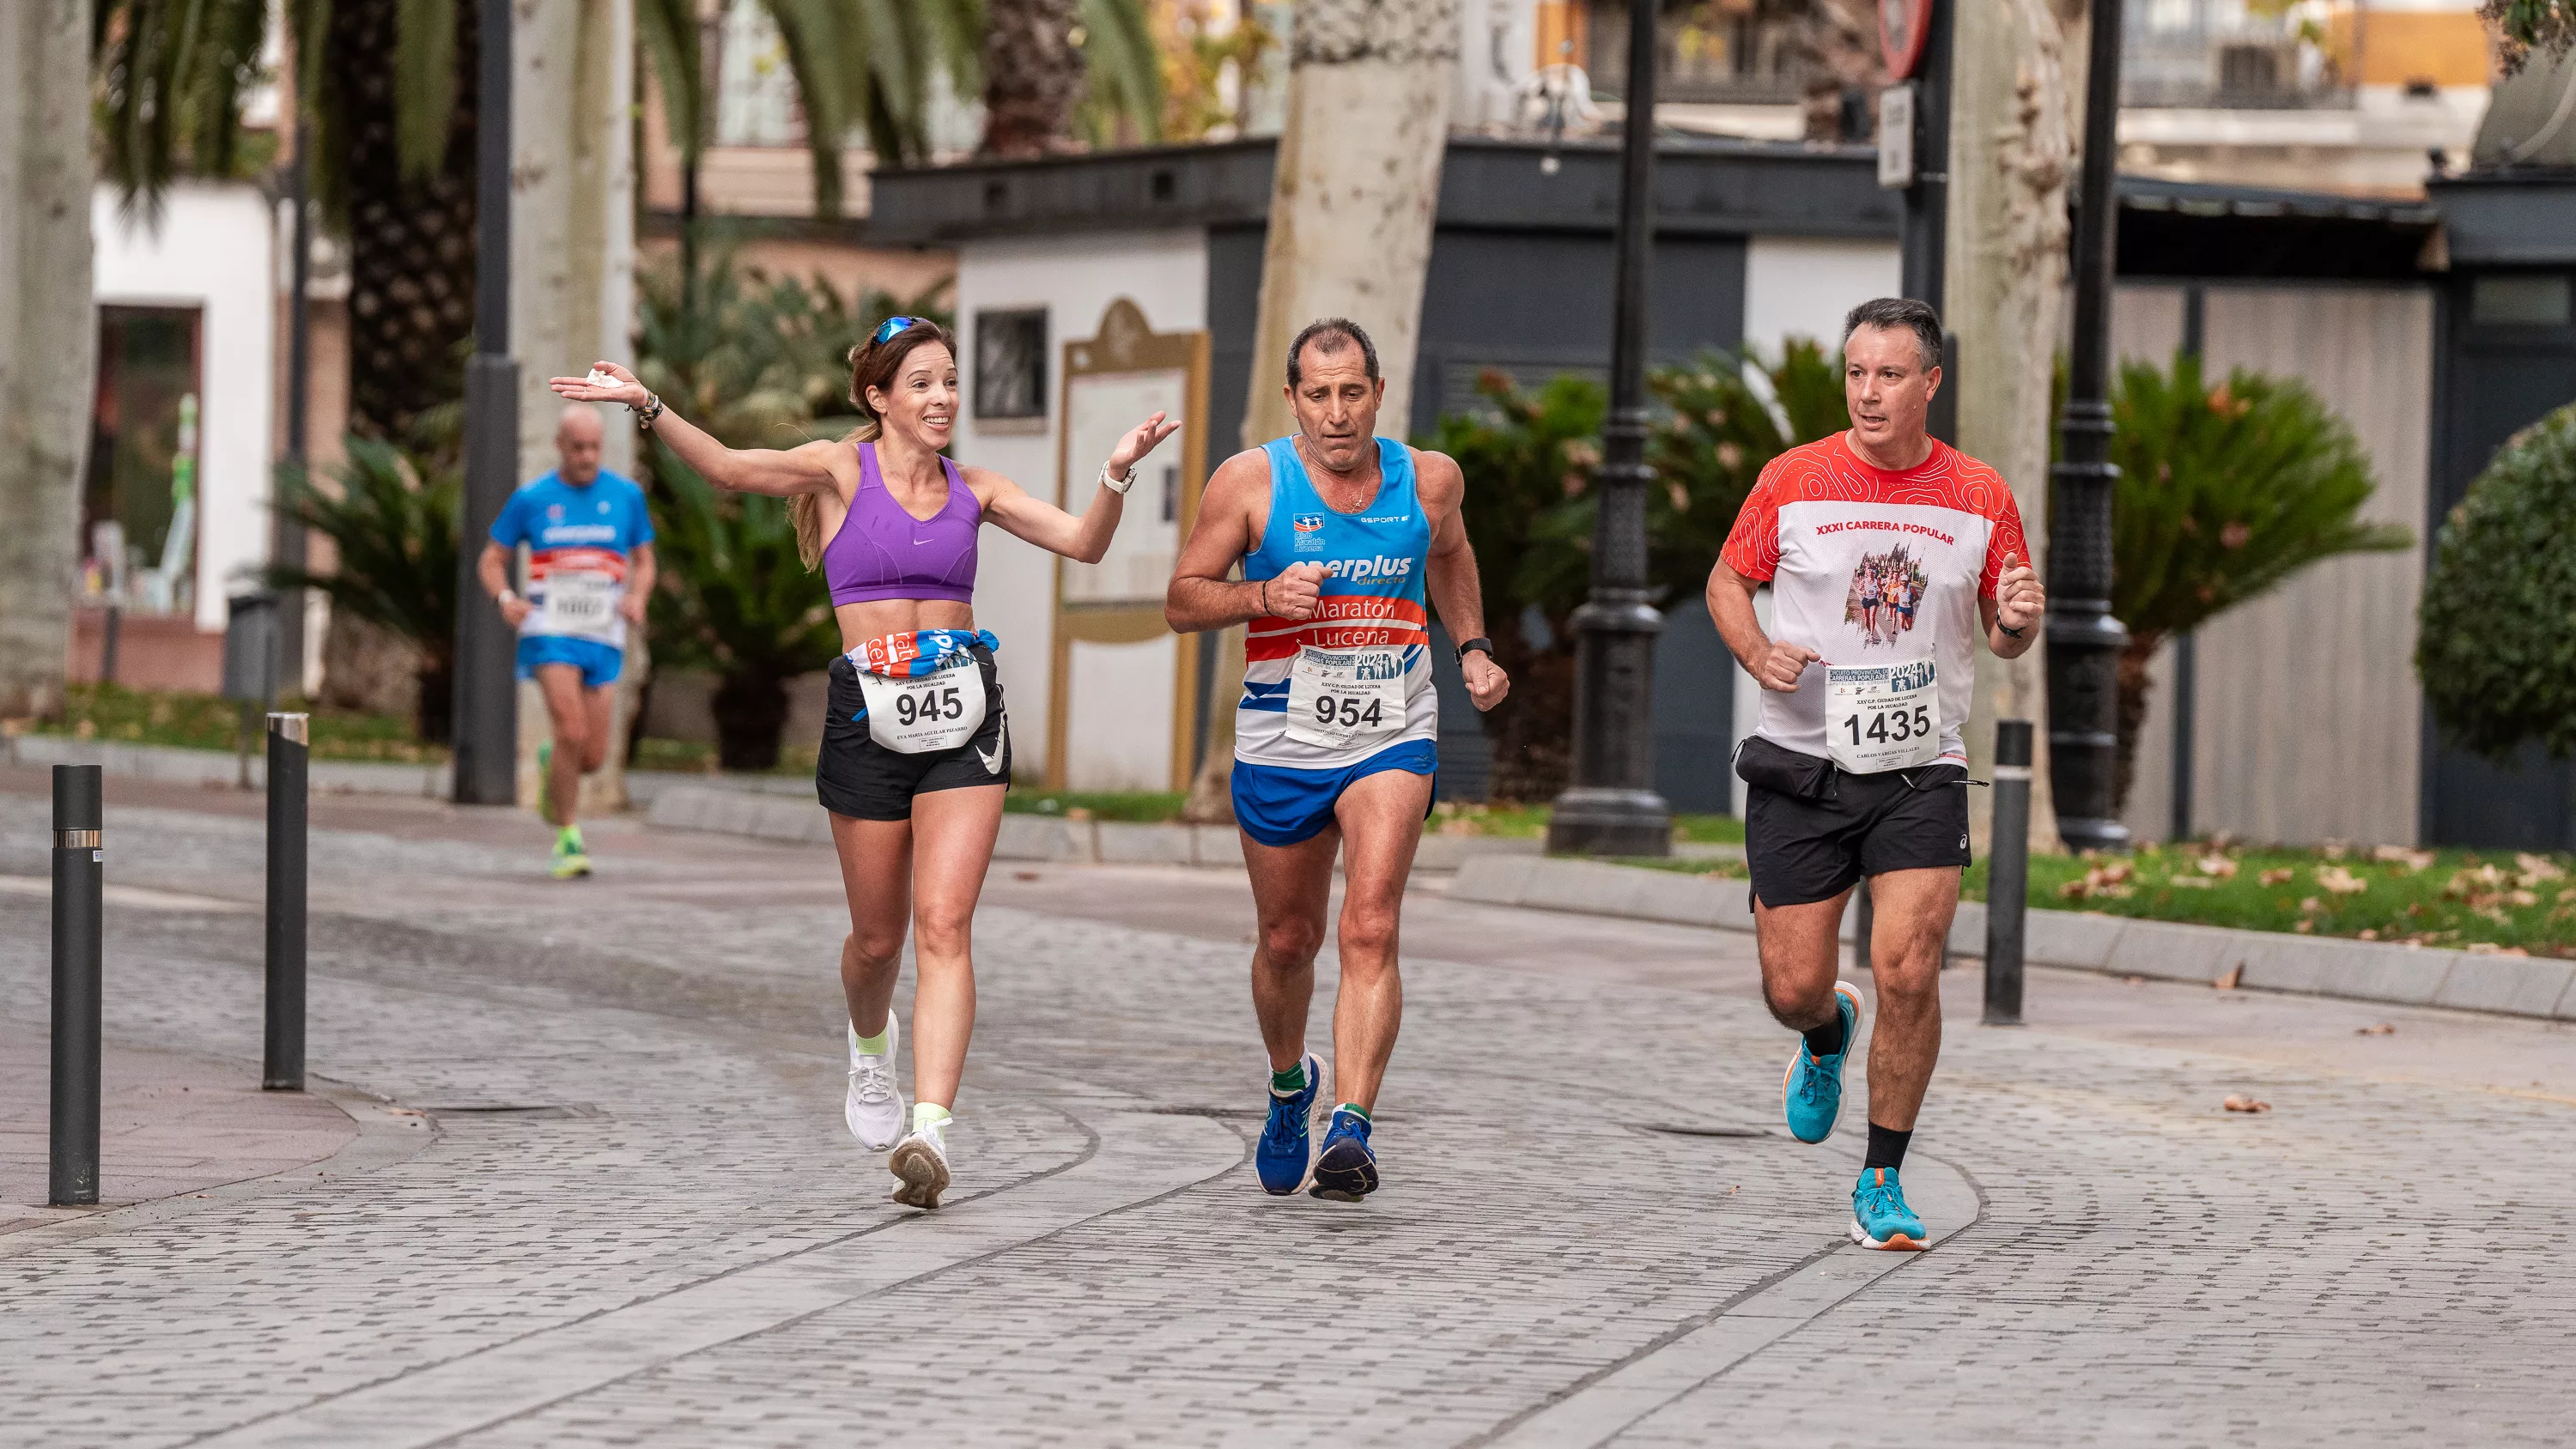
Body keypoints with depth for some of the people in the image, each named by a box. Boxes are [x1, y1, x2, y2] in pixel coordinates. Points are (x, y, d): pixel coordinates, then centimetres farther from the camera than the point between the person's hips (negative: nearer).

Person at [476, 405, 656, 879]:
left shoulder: (626, 496, 5)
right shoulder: (530, 499, 2)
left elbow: (644, 562, 14)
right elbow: (490, 561, 8)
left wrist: (637, 597, -9)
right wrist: (506, 599, -13)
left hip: (603, 638, 2)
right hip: (550, 631, -2)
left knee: (592, 758, 1)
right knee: (572, 733, -20)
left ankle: (550, 765, 38)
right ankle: (568, 839, -5)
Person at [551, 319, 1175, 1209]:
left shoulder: (973, 491, 10)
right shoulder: (842, 471, 1)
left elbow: (1083, 542, 4)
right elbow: (731, 469, -13)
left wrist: (1118, 473, -14)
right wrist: (647, 407, -27)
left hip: (963, 718, 1)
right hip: (868, 717, -1)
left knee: (944, 926, -12)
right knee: (878, 937, 9)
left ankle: (930, 1132, -20)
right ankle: (871, 1042, 45)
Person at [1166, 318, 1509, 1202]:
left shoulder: (1428, 480, -1)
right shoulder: (1251, 481, -8)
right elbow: (1182, 600, -3)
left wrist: (1472, 648, 11)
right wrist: (1263, 596, -21)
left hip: (1392, 739, 0)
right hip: (1282, 742, 0)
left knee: (1369, 930, -18)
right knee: (1288, 940, 14)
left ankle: (1352, 1128, -25)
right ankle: (1290, 1085, 43)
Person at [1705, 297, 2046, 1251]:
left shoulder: (1979, 498, 1)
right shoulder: (1792, 481, -2)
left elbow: (2003, 635, 12)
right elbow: (1728, 581, 10)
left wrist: (2019, 623, -13)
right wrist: (1758, 653, -10)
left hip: (1921, 769, 0)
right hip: (1801, 767, 0)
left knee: (1908, 972, -15)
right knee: (1794, 988, 1)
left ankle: (1882, 1184, 0)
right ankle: (1828, 1036, 41)